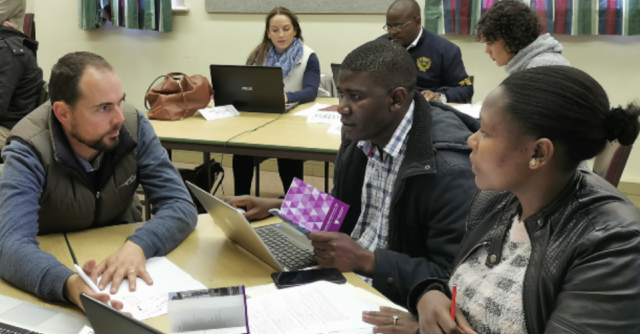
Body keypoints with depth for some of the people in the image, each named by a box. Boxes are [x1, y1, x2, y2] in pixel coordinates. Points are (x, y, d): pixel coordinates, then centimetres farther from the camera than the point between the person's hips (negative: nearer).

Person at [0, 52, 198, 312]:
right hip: (59, 264, -1)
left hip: (124, 254, 2)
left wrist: (137, 246, -35)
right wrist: (70, 285, -52)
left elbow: (180, 205, -14)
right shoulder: (29, 151, -21)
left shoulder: (134, 126, -13)